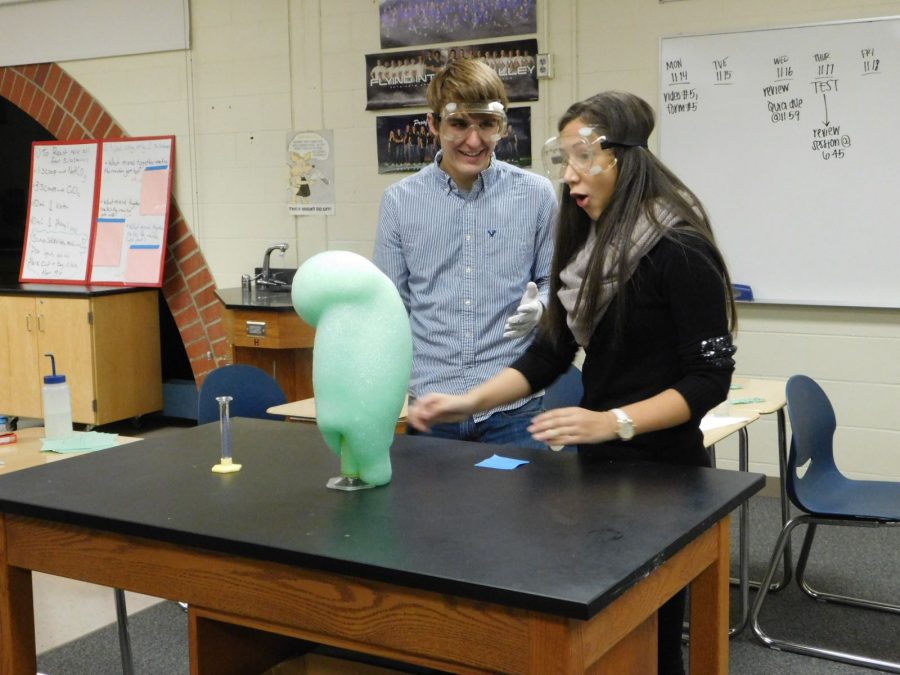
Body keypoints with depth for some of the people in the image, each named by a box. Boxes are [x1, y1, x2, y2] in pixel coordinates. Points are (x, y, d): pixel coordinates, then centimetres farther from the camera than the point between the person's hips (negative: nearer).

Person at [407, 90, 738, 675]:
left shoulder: (680, 250, -17)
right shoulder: (589, 244, 7)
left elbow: (711, 378, -17)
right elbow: (549, 353, 8)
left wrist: (613, 422, -28)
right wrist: (470, 402, -4)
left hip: (661, 469, -7)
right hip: (599, 463, 7)